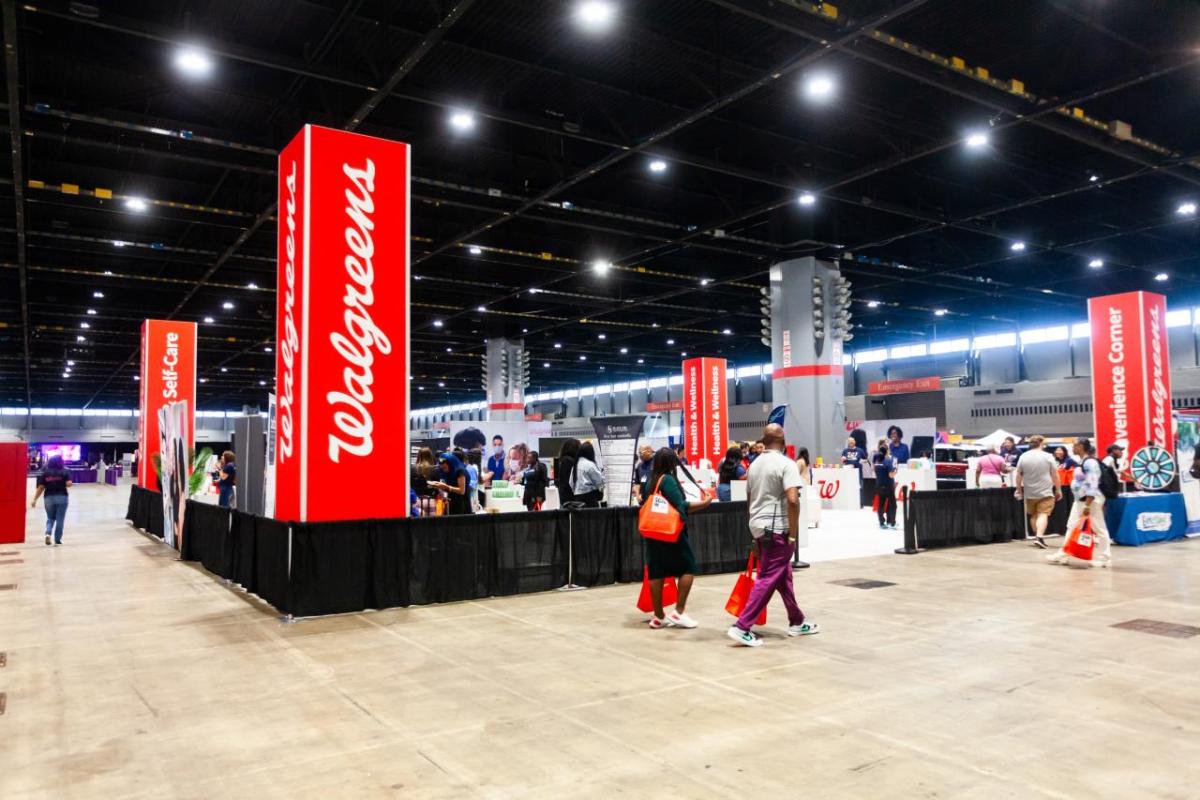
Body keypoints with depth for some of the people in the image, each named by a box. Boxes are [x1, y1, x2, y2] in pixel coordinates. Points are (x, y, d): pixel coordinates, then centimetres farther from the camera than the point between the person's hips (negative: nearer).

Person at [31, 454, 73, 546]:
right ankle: (57, 539, 6)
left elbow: (40, 488, 0)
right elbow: (69, 484, -12)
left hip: (49, 498, 2)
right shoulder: (64, 472, 0)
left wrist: (35, 500, 5)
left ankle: (48, 533, -7)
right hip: (61, 497, -2)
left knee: (50, 518, 17)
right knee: (60, 519, 5)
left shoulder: (45, 473, 5)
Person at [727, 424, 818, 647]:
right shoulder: (786, 464, -12)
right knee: (768, 579, -5)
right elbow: (792, 500, -23)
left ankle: (797, 622, 28)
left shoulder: (754, 464, 12)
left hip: (759, 527, 8)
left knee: (783, 576, 18)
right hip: (777, 529, -8)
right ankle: (742, 627, -8)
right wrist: (793, 534, -16)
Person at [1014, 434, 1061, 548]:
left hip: (1029, 493, 3)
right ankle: (1039, 537, -21)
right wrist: (1058, 490, 8)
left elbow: (1018, 476, 6)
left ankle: (1038, 536, 21)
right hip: (1045, 492, -3)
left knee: (1033, 515, 15)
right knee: (1043, 515, -7)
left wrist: (1019, 490, 15)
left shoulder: (1023, 457, 2)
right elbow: (1055, 475, -1)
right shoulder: (1048, 456, -5)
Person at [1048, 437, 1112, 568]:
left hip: (1091, 500, -10)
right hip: (1080, 500, 10)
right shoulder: (1082, 461, 11)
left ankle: (1104, 558, 10)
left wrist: (1087, 505, -25)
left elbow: (1092, 486, -23)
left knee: (1098, 529, 1)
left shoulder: (1090, 462, -18)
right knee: (1072, 526, 10)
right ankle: (1063, 555, 14)